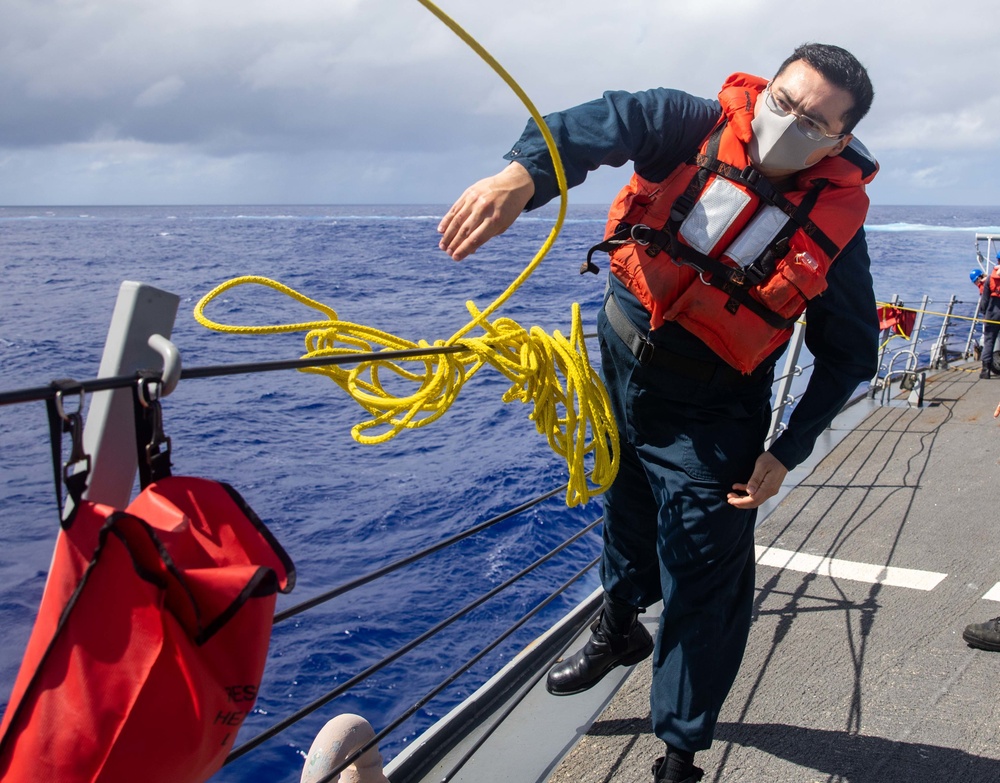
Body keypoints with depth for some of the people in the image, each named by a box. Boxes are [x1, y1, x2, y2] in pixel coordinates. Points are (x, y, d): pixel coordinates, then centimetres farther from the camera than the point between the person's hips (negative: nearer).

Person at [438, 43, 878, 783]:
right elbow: (606, 121, -33)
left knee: (704, 586, 1)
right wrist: (524, 172, -55)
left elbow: (849, 353, -6)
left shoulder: (835, 222, -16)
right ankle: (619, 630, 56)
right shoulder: (699, 128, -15)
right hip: (619, 366, 3)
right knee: (625, 514, 25)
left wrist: (785, 455, -12)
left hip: (708, 413, -3)